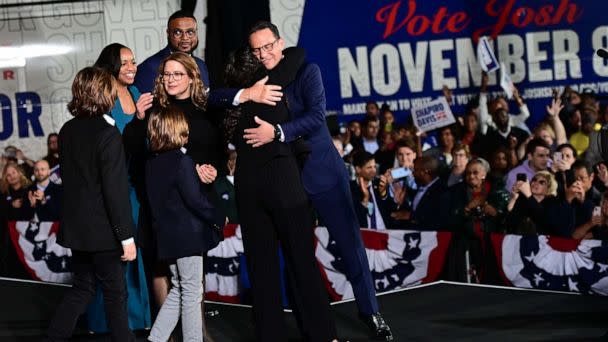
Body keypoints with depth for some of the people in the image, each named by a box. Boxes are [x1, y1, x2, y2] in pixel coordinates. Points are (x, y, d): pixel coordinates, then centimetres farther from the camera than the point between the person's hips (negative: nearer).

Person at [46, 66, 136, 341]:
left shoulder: (67, 131, 4)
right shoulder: (108, 135, -18)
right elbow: (116, 190, -19)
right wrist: (127, 236, -16)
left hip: (75, 226, 7)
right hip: (103, 230, -7)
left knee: (82, 287, 17)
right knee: (115, 292, 6)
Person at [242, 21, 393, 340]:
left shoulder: (306, 71, -7)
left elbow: (316, 116, -19)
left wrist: (276, 132, -29)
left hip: (322, 169, -2)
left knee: (349, 240, 3)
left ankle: (369, 310, 17)